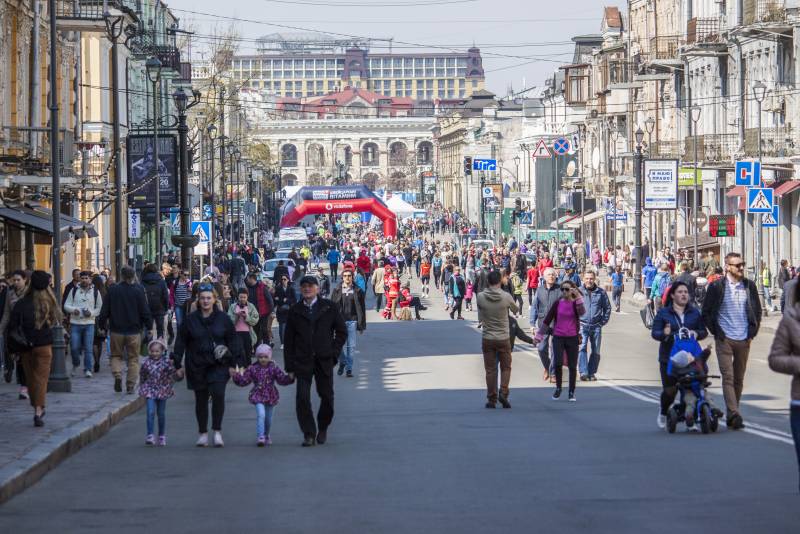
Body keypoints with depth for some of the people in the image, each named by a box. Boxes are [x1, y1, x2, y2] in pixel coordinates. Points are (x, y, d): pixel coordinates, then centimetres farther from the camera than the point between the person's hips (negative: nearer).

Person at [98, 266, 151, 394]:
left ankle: (117, 376, -9)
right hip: (134, 331, -1)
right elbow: (145, 312, -4)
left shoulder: (113, 290, -3)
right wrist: (148, 326, 6)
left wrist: (102, 325, 12)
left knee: (116, 355, 15)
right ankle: (130, 386, 4)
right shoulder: (138, 291, -6)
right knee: (133, 359, 8)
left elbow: (105, 311, 1)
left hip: (116, 330, 1)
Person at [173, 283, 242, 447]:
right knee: (201, 400, 8)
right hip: (197, 366, 1)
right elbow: (181, 342, 6)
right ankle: (202, 433, 21)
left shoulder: (223, 318, 1)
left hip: (218, 366, -1)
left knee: (218, 394, -18)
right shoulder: (190, 319, 2)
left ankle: (217, 431, -7)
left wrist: (235, 362, 1)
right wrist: (178, 364, 2)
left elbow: (233, 341, 6)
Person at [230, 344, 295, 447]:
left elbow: (282, 379, -5)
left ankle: (266, 435, 37)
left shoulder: (274, 368, -2)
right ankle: (260, 437, -23)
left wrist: (290, 377, -22)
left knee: (268, 418, 12)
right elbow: (244, 381, 0)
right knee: (261, 414, -22)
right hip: (258, 396, -2)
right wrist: (236, 375, -12)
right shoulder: (252, 369, -2)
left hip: (271, 396, 2)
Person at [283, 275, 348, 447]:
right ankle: (309, 434, 0)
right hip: (302, 362, 0)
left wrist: (334, 352, -1)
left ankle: (323, 429, 27)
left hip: (324, 361, 0)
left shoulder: (329, 307, 4)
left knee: (327, 397, 6)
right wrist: (290, 366, 1)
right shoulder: (295, 311, 6)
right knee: (302, 398, -9)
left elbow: (342, 331, 9)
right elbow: (289, 340, 6)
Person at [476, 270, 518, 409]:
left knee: (490, 369, 7)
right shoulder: (506, 297, -11)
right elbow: (515, 310, 9)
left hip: (487, 339, 1)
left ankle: (491, 399, 8)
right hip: (503, 338, -1)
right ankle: (503, 393, -5)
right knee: (506, 367, 12)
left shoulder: (481, 297, -9)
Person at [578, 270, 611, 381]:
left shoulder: (601, 292, 4)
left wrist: (603, 321, 4)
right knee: (582, 348, -16)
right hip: (582, 325, -2)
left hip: (596, 326, 2)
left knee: (596, 351, 6)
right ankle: (583, 372, -20)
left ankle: (591, 373, 17)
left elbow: (607, 308, 12)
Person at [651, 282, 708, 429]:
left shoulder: (695, 312, 13)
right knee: (669, 390, -2)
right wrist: (664, 333, -23)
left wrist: (696, 333, -12)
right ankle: (663, 412, 27)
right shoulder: (663, 313, 6)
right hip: (668, 358, -2)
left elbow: (704, 331, 11)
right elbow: (654, 332, -1)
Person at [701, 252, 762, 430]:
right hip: (724, 339, -4)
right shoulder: (716, 287, -4)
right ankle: (734, 415, -19)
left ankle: (731, 416, 17)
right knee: (728, 377, -12)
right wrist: (717, 332, -3)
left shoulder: (749, 286, 6)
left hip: (744, 340, 4)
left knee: (739, 379, 8)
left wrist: (753, 331, 5)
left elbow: (757, 310, 16)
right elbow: (706, 312, 2)